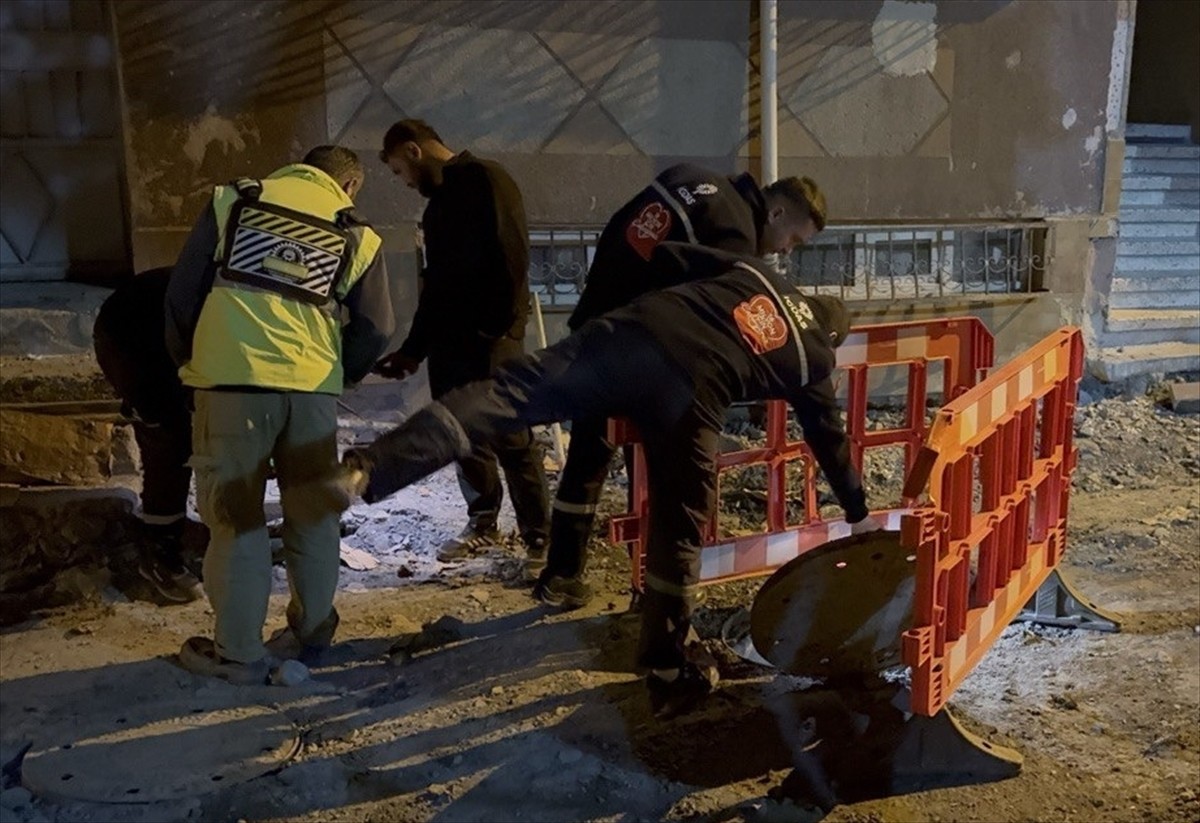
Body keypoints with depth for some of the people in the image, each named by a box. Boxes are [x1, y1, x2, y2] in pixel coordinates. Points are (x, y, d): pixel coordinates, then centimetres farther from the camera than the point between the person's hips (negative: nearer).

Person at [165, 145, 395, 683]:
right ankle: (313, 632, 28)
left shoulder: (234, 201, 11)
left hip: (231, 379, -1)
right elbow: (375, 330, 7)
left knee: (235, 518, 7)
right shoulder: (356, 236, 12)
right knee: (312, 516, 16)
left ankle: (238, 652, 14)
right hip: (312, 388, 1)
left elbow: (182, 290, 8)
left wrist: (186, 359, 22)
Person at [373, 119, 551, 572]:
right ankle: (482, 522, 26)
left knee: (511, 438, -7)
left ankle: (539, 538, 0)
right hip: (448, 339, 9)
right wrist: (413, 348, 22)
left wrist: (499, 326, -20)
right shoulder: (439, 199, 22)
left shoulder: (485, 179, -5)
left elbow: (510, 255, -16)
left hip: (489, 338, -9)